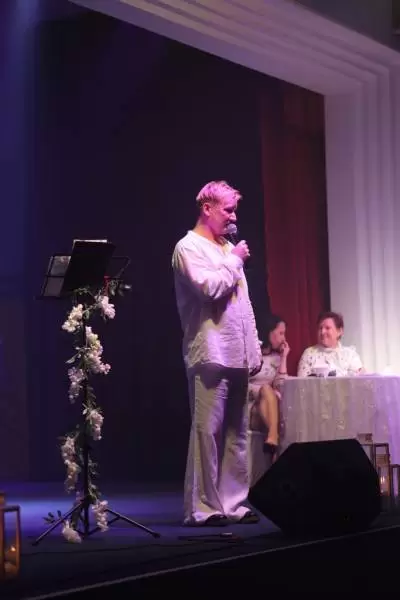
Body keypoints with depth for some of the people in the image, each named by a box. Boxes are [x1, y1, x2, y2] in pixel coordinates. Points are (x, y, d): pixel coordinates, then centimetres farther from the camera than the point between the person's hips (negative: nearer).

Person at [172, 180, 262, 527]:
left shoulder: (228, 248, 19)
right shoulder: (189, 248, -5)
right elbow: (210, 287, -21)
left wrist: (254, 348, 16)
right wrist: (235, 261, -5)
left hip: (237, 355, 8)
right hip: (210, 355, -8)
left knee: (236, 434, 7)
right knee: (207, 431, -8)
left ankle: (232, 503, 11)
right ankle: (202, 507, -5)